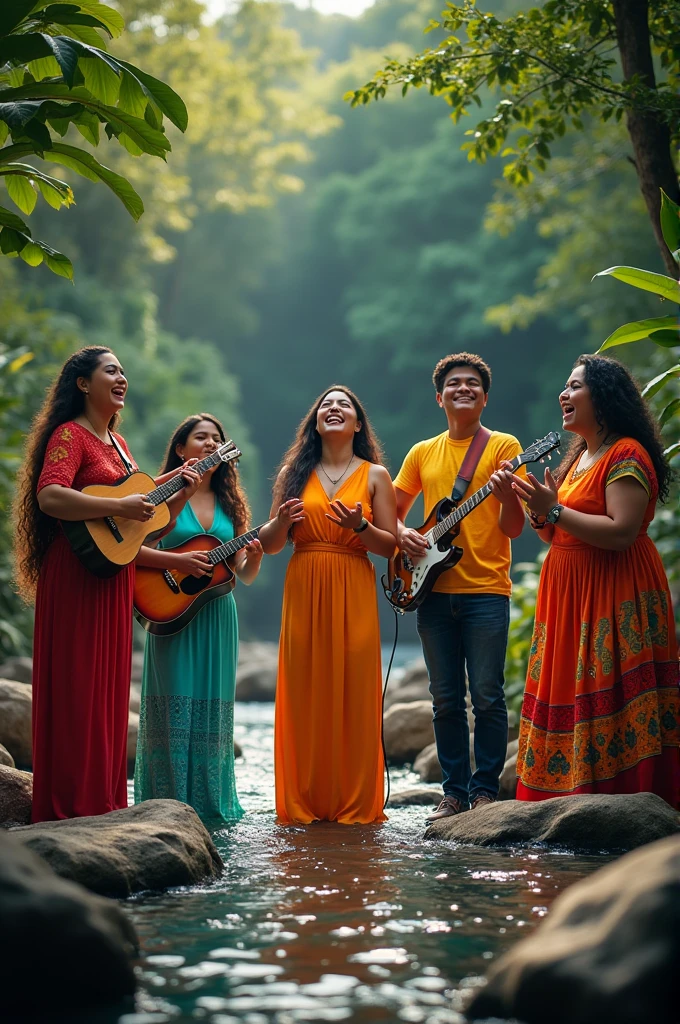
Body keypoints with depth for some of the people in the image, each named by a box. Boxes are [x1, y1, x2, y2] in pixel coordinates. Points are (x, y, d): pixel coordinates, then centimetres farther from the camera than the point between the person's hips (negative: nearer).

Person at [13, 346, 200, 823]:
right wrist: (121, 507, -25)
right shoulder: (70, 434, -8)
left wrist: (181, 494, 12)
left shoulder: (117, 441, 19)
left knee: (108, 687, 8)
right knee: (77, 689, -7)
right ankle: (73, 806, -5)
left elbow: (141, 514, 25)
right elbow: (49, 496, -24)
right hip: (77, 575, -9)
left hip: (114, 578, 9)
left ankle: (103, 802, 13)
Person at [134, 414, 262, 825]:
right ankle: (169, 803, -3)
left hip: (217, 616, 4)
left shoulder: (230, 503, 12)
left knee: (213, 708, 4)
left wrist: (255, 557, -10)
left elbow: (244, 575, 11)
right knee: (173, 708, -7)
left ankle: (209, 803, 9)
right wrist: (179, 561, -19)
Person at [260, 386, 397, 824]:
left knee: (354, 696, -5)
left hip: (353, 595, -2)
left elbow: (391, 545, 4)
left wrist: (360, 527, -14)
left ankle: (355, 805, 2)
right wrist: (281, 523, -8)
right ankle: (302, 803, 6)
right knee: (303, 698, -2)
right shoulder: (294, 473, 13)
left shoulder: (375, 475, 8)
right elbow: (269, 544, 13)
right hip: (303, 592, 2)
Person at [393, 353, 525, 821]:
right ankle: (455, 791, 13)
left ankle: (486, 790, 4)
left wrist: (508, 496, -24)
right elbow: (392, 512, 21)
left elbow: (513, 527, -3)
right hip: (434, 590, 4)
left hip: (486, 592, -4)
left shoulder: (504, 446, 2)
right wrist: (402, 533, -1)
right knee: (446, 699, 6)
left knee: (487, 696, -5)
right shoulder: (422, 453, 14)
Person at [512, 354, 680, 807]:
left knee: (610, 700, -10)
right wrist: (540, 512, 0)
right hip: (569, 594, 10)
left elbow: (621, 533, -23)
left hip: (613, 595, -9)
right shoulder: (577, 456, 18)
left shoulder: (627, 455, -12)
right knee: (565, 696, 6)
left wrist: (554, 510, -21)